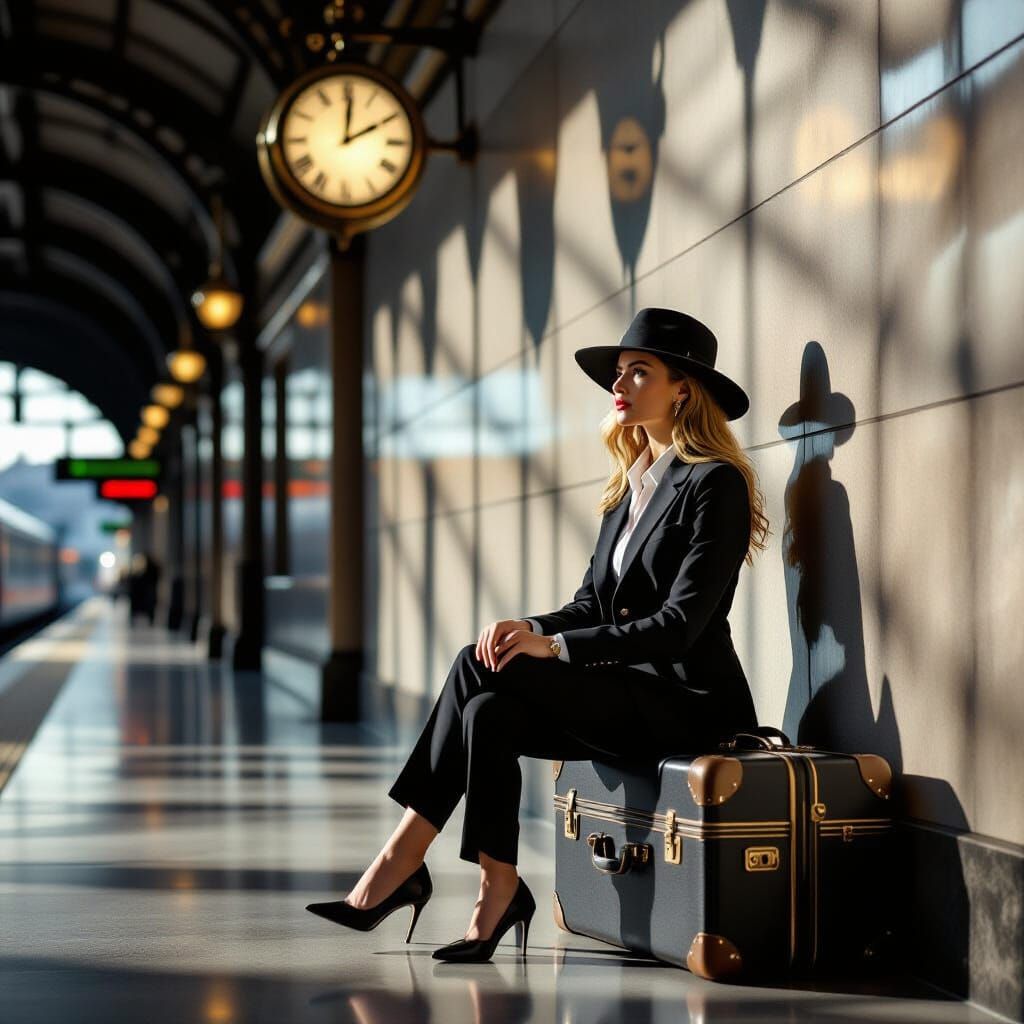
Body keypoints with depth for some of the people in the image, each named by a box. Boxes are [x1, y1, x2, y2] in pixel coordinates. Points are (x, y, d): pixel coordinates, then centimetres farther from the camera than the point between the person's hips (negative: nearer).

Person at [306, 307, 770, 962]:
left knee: (478, 666, -22)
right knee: (488, 714, -19)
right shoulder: (629, 483, 16)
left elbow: (680, 624, -19)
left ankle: (401, 863, -13)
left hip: (688, 701, -8)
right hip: (629, 693, 8)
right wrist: (533, 630, -8)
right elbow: (592, 605, 15)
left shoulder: (715, 484, -11)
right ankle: (497, 900, -17)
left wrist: (554, 647, -24)